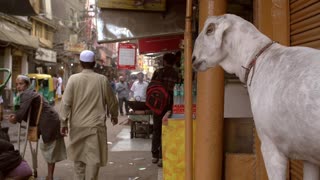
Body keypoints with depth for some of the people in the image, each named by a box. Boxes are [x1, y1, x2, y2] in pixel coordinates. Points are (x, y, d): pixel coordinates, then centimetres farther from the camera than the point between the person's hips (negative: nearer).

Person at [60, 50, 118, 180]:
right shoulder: (102, 79, -3)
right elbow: (112, 101, 7)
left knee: (78, 156, 18)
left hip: (77, 125, 2)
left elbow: (66, 103, -6)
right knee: (93, 157, 4)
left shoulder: (73, 79, -4)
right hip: (96, 125, -1)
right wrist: (114, 116, 24)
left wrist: (64, 122, 2)